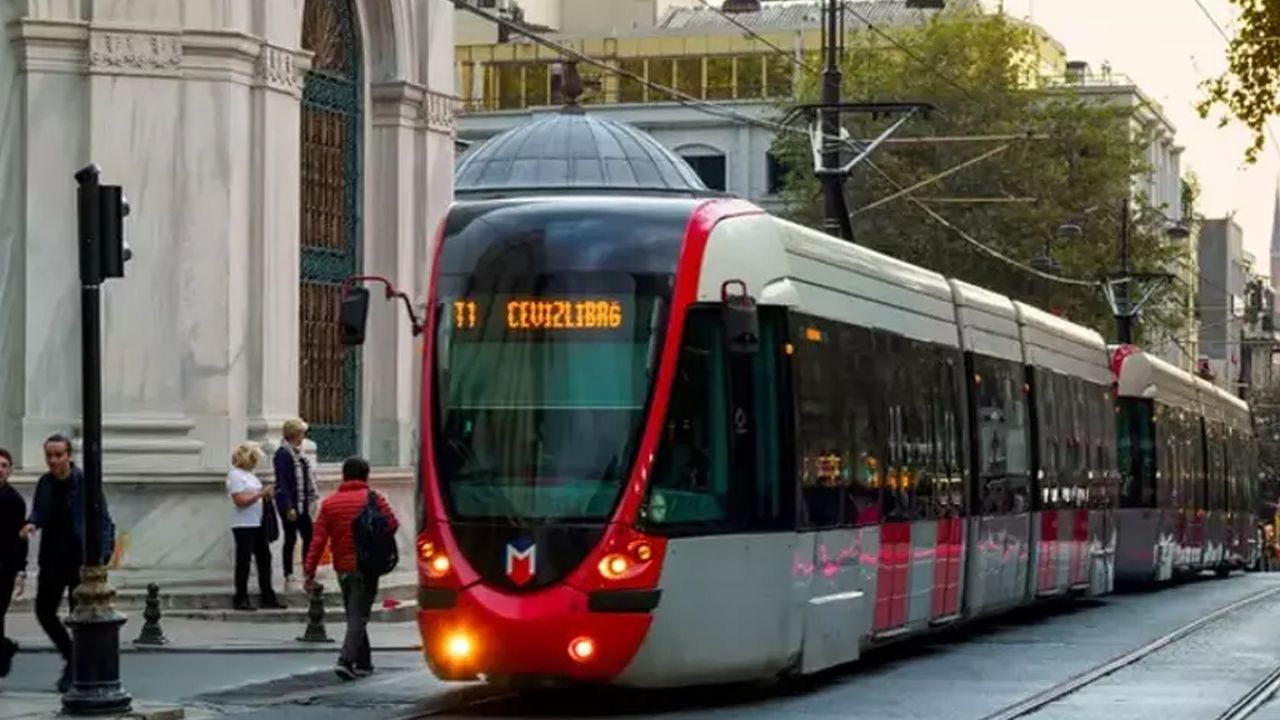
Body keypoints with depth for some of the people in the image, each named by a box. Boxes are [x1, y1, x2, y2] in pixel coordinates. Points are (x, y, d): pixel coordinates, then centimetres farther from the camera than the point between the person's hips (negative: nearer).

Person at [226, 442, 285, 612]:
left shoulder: (250, 475, 16)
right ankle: (241, 599, 4)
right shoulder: (235, 475, -12)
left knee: (264, 558, 9)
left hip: (258, 523, 9)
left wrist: (265, 495, 8)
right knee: (243, 561, -2)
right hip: (244, 526, -9)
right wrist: (260, 494, -17)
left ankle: (267, 597, 15)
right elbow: (240, 500, -20)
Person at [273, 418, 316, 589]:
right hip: (290, 503, -8)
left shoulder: (297, 453, 12)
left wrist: (311, 498, 12)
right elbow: (282, 483, -18)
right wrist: (289, 507, -21)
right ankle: (289, 577, 7)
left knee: (308, 537, 7)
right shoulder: (283, 453, -14)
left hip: (302, 503, 8)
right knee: (291, 539, -1)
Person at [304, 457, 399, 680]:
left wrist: (310, 570, -3)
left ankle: (363, 663, 20)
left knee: (354, 615, 16)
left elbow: (319, 539, -3)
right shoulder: (373, 499, -4)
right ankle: (346, 660, -21)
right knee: (359, 616, -5)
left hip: (343, 569, 3)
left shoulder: (329, 503, 3)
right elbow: (393, 525, -5)